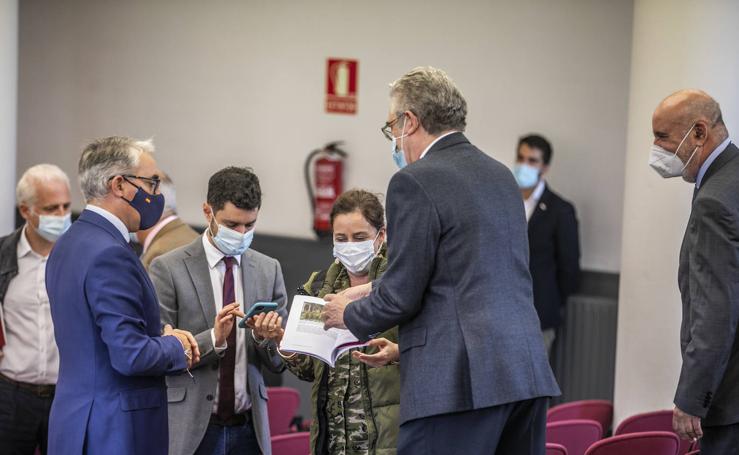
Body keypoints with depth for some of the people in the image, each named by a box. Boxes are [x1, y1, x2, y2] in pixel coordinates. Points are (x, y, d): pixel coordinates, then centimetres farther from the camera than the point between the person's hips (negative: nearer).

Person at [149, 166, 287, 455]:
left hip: (248, 429, 3)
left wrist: (265, 337, -13)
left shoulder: (268, 270, 7)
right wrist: (213, 339, -21)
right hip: (189, 430, -3)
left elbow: (278, 363, 8)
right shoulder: (168, 269, -4)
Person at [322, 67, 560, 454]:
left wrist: (350, 314, 12)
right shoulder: (501, 175, 17)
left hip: (461, 380, -8)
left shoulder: (415, 181, -7)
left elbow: (401, 295, -8)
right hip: (528, 371, 8)